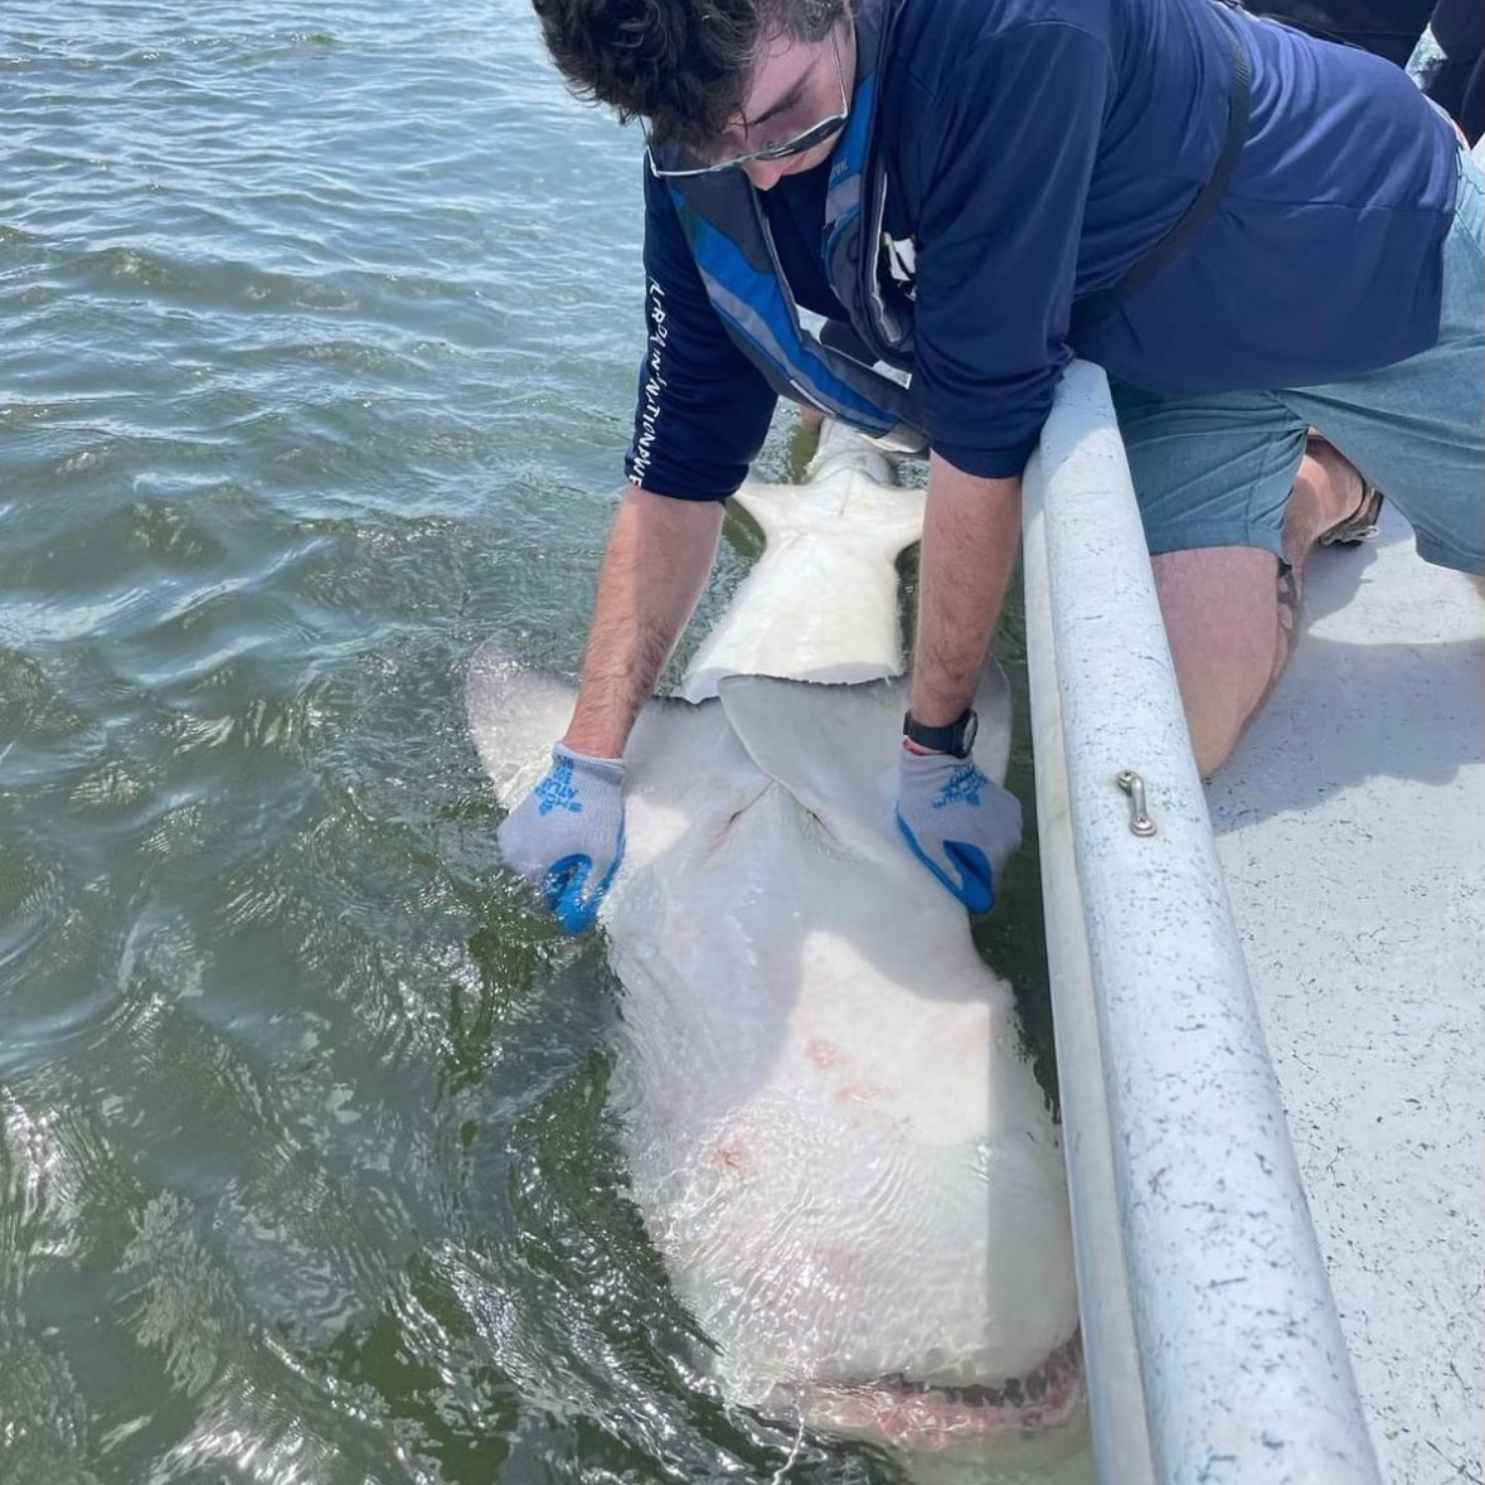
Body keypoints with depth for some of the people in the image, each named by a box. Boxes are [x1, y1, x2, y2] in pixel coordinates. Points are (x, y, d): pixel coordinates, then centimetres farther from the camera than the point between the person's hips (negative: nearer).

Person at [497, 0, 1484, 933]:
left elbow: (985, 415, -34)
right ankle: (1313, 489, 15)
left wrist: (936, 742, -24)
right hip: (1170, 376, 4)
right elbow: (679, 468, -12)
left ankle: (1324, 475, 29)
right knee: (1176, 737, -10)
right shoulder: (706, 156, -18)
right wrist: (589, 763, -11)